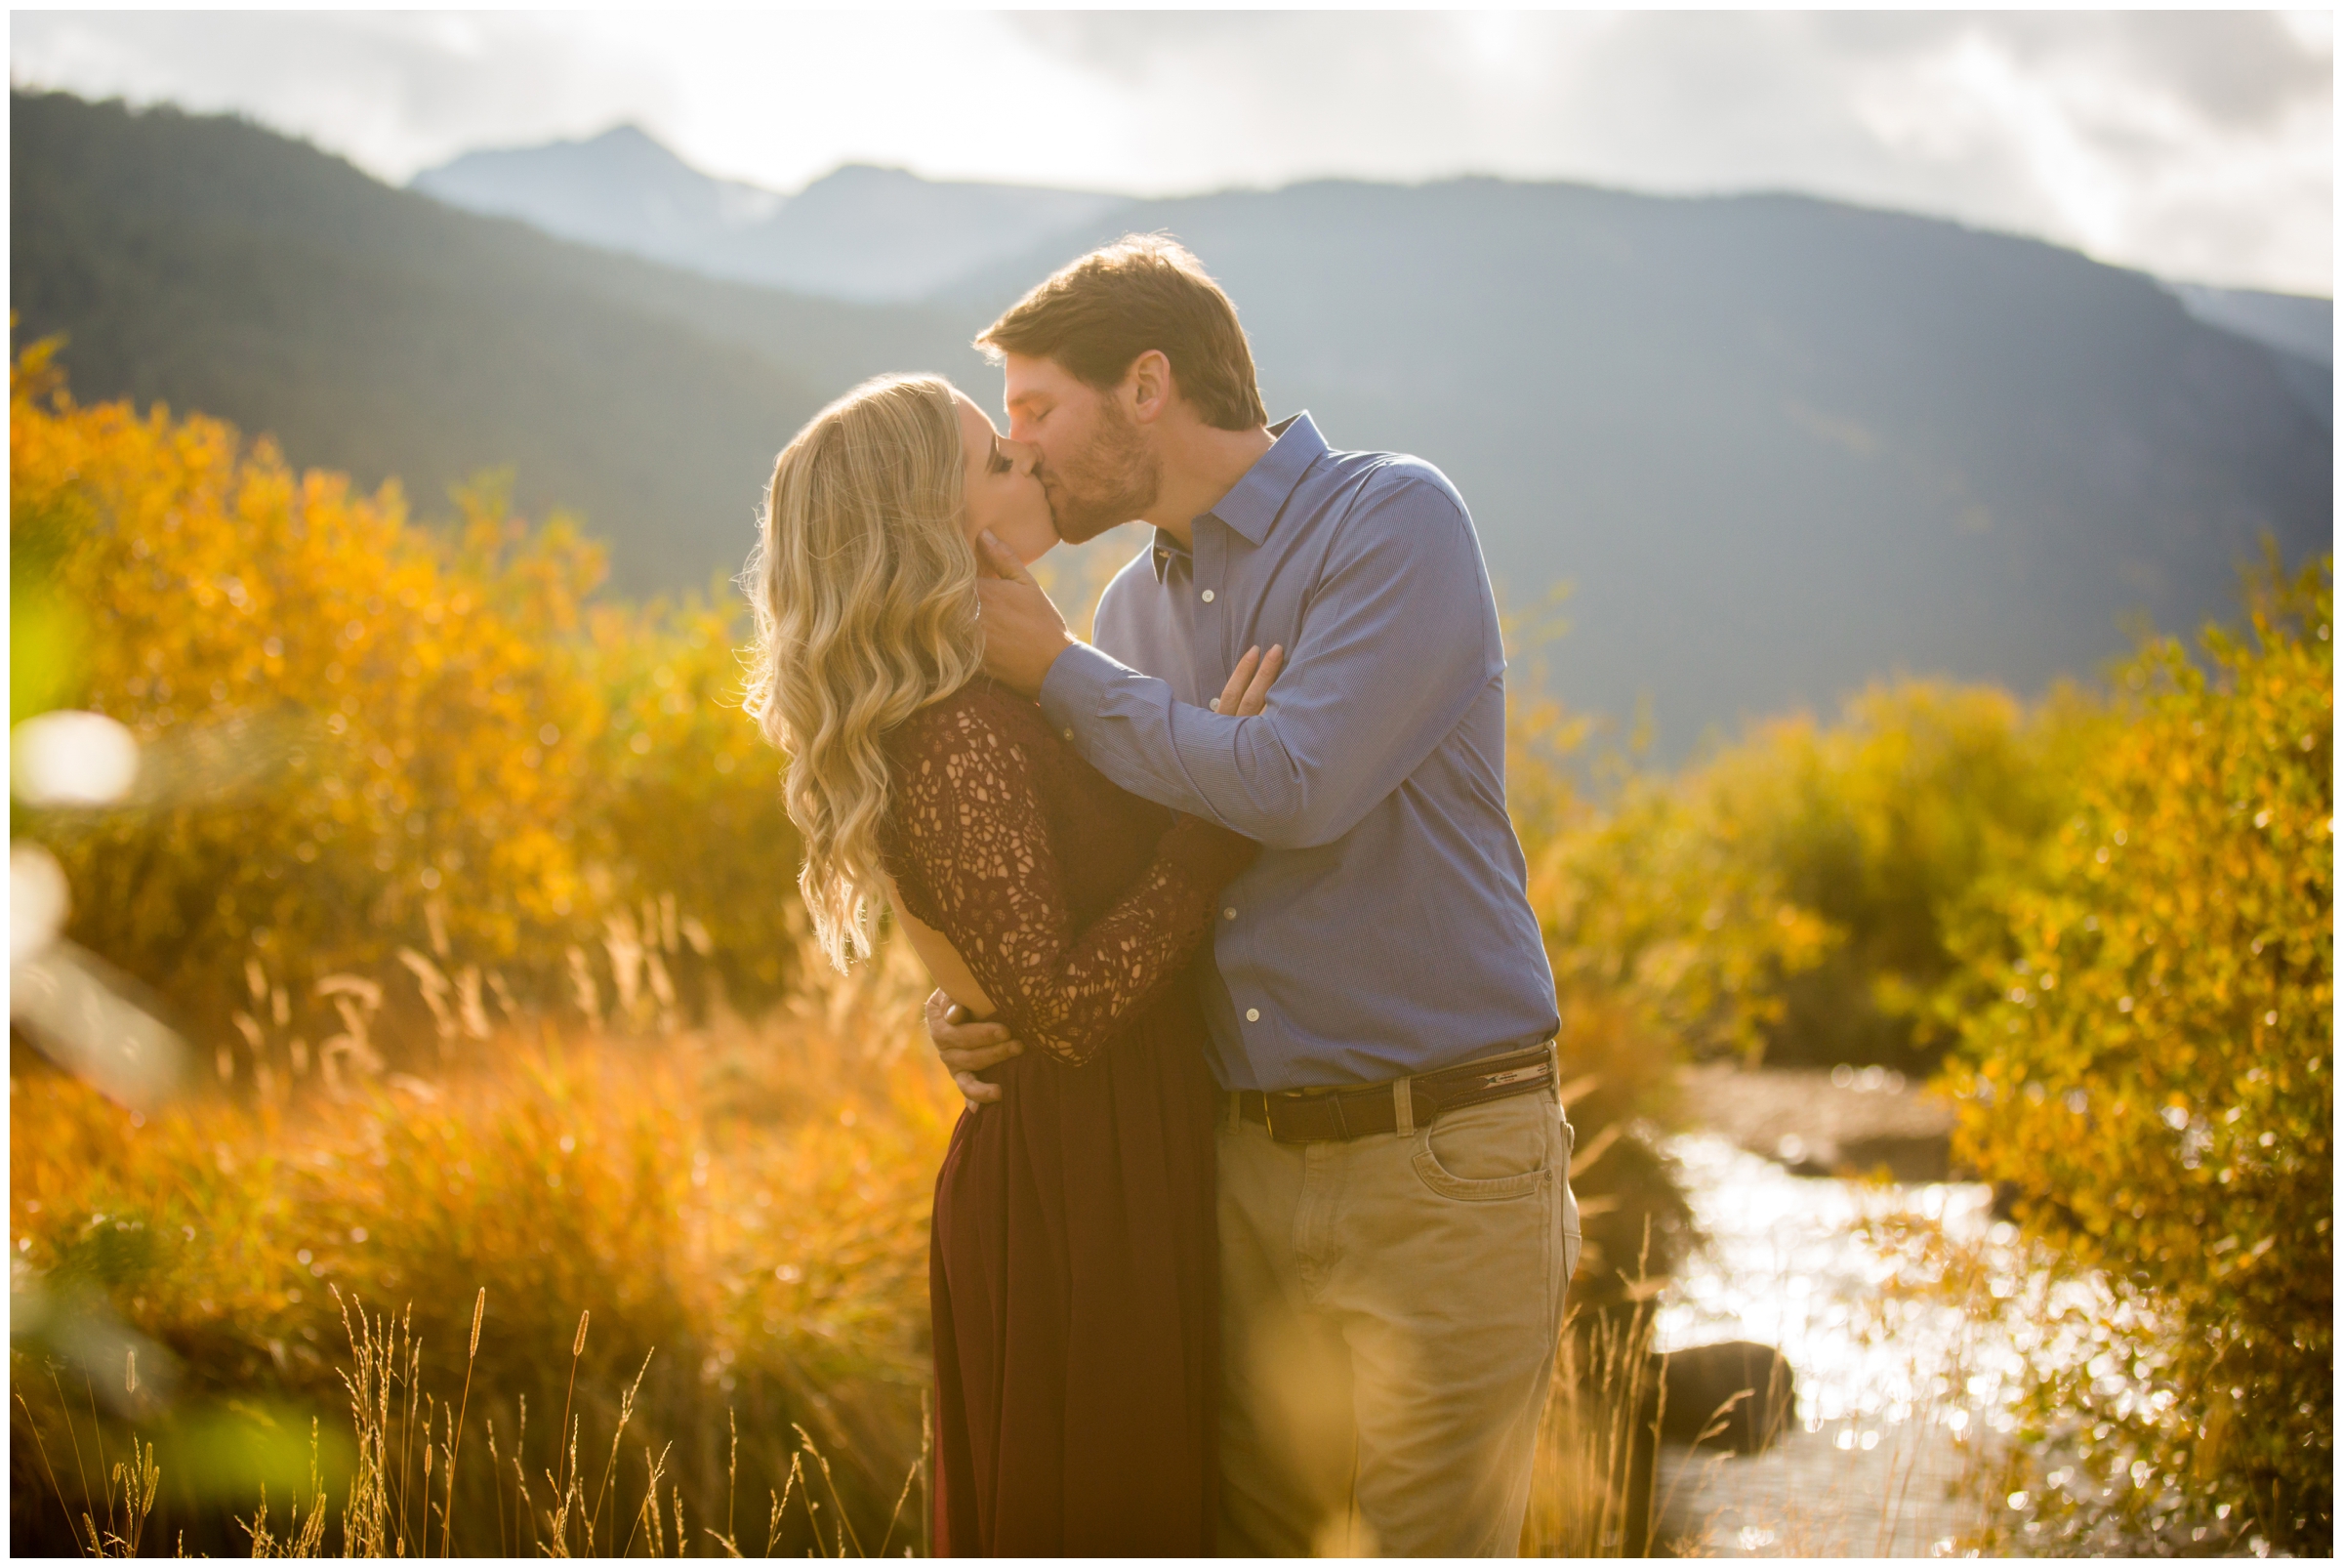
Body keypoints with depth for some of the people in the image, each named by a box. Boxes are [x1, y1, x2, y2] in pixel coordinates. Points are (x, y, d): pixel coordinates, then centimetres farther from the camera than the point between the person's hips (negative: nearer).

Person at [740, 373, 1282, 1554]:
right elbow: (1067, 1007, -24)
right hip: (1082, 1201, -10)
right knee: (1096, 1524, 3)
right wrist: (1223, 801, -24)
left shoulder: (993, 697, 8)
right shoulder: (955, 741, -21)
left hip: (1094, 1178, 10)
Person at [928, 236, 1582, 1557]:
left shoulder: (1397, 520, -9)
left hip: (1442, 1165, -6)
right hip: (1249, 1167, 7)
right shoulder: (1136, 607, 13)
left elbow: (1296, 786, -23)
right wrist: (984, 1011, 2)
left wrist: (1054, 669, -10)